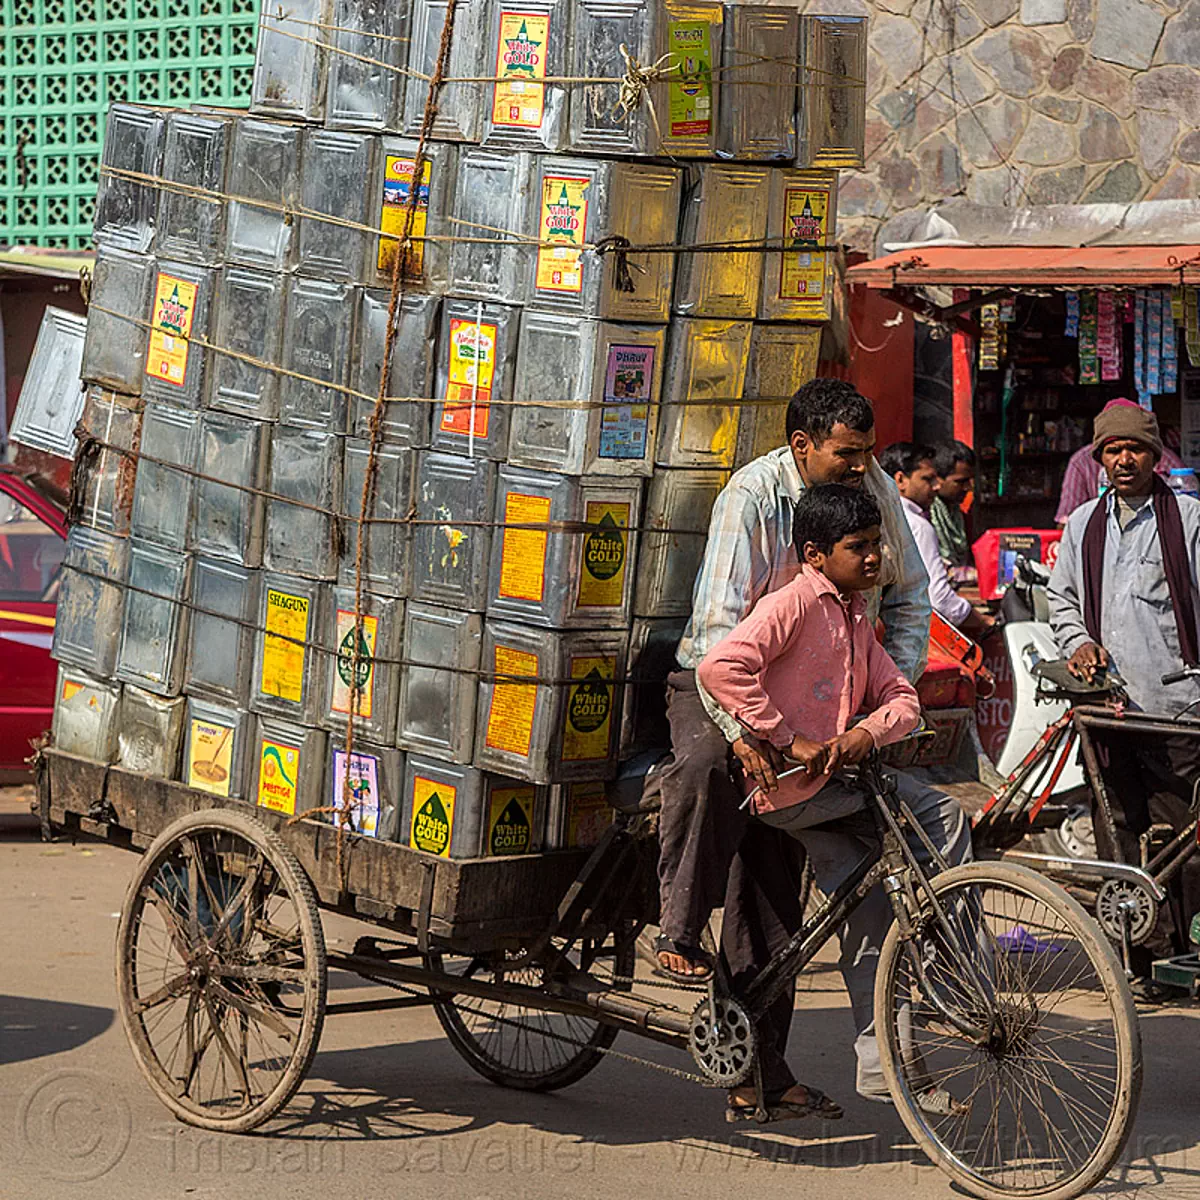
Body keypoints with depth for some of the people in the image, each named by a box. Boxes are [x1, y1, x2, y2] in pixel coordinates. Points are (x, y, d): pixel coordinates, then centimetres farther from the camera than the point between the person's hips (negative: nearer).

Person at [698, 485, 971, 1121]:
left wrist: (865, 733, -8)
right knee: (942, 814, -13)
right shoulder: (794, 603, -10)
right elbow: (721, 667, -24)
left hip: (837, 784, 9)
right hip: (791, 786, -9)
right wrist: (788, 740, -22)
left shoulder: (855, 619, 18)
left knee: (870, 919, 6)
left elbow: (902, 698, 15)